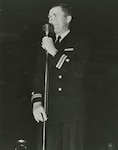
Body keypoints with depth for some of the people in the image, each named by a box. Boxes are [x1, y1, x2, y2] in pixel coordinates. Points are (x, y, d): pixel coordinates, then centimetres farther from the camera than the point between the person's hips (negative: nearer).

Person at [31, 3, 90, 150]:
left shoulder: (79, 43, 6)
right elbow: (38, 75, 12)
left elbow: (78, 72, -8)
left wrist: (54, 52, -10)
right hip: (48, 111, 3)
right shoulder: (45, 45, 17)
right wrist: (36, 102, -3)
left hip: (73, 111, -3)